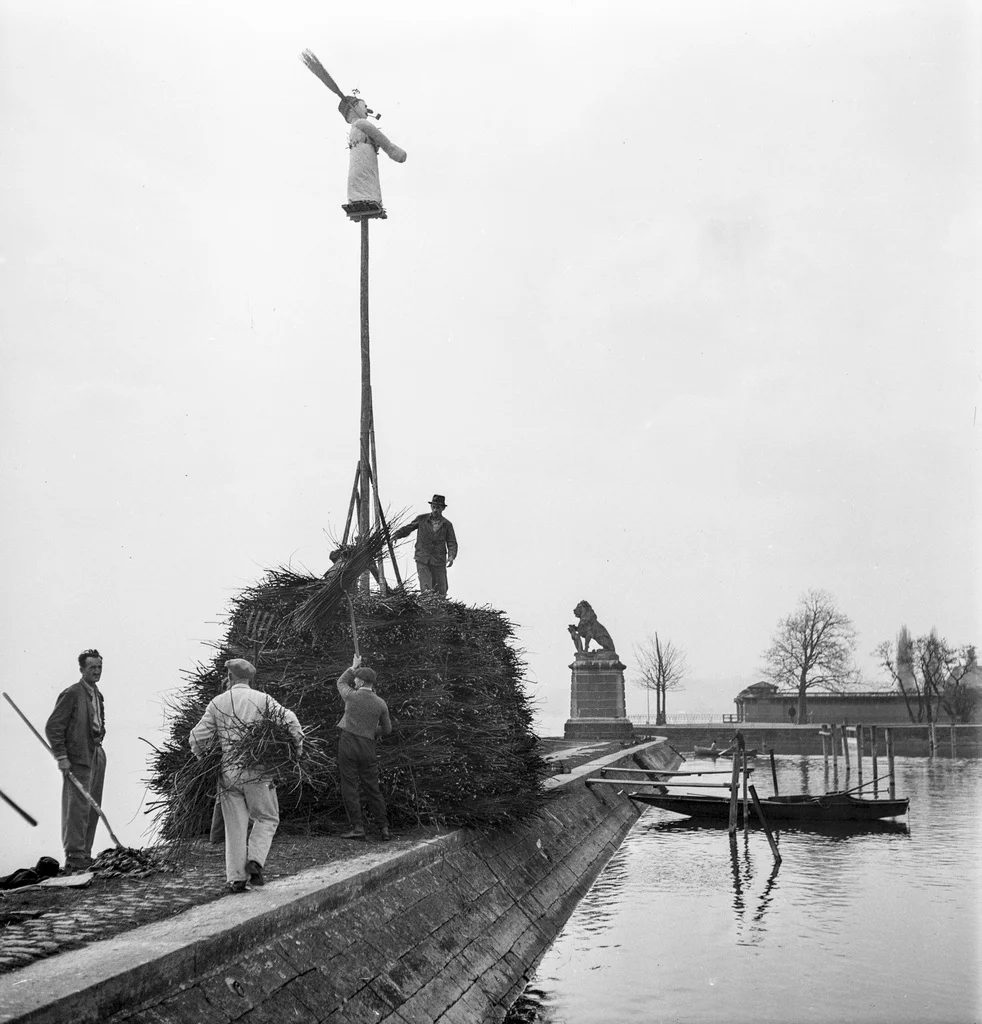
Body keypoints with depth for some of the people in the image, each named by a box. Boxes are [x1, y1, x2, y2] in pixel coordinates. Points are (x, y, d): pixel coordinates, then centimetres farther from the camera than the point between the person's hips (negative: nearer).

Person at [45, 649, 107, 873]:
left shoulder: (98, 695, 15)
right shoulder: (71, 694, -10)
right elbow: (52, 727, -14)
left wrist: (99, 740, 13)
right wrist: (61, 757, -17)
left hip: (97, 756, 8)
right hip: (78, 760, -8)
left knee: (93, 810, 10)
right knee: (78, 808, -8)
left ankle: (85, 857, 17)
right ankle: (74, 859, -4)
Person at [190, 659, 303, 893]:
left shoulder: (217, 703, 4)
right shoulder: (263, 700, 1)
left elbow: (197, 738, 1)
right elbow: (290, 721, -10)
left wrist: (201, 757, 21)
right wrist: (297, 749, 3)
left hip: (228, 773, 2)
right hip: (258, 771, -2)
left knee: (235, 826, 9)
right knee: (267, 818, 15)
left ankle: (236, 878, 7)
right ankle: (255, 861, -3)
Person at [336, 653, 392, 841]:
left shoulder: (351, 696, -6)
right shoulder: (381, 703, 2)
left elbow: (341, 682, 18)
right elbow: (387, 730, 11)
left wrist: (354, 667, 28)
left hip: (348, 743, -3)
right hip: (368, 746, 3)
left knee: (349, 786, 1)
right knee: (372, 788, 9)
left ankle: (357, 827, -4)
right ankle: (384, 828, 9)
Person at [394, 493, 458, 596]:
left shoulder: (447, 525, 5)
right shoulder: (421, 519, 5)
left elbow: (452, 543, 2)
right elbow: (408, 528, 12)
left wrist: (451, 556, -16)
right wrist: (398, 534, -9)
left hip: (439, 562, 1)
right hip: (422, 561, -1)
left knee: (441, 593, 2)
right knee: (426, 589, -15)